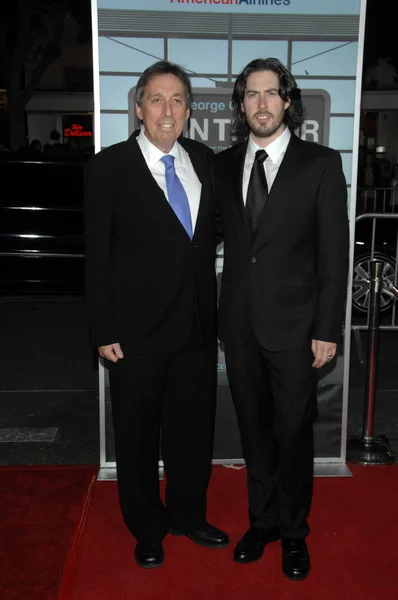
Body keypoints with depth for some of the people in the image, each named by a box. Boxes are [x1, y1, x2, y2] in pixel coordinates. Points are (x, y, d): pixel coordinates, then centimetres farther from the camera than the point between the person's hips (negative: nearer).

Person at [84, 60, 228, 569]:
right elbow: (96, 255, -7)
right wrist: (103, 331, -10)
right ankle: (147, 529, 34)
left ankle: (188, 515, 39)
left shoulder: (204, 160, 6)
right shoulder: (108, 167, -6)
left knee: (194, 429, 16)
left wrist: (216, 309, 7)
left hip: (198, 326, 4)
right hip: (137, 330, -3)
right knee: (138, 434, 12)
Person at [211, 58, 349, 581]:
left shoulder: (321, 164, -4)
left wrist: (327, 330, -9)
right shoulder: (223, 165, 7)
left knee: (294, 432, 8)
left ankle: (293, 532, 30)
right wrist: (220, 315, 2)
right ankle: (262, 520, 35)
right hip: (239, 323, 3)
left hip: (293, 324, -3)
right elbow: (222, 239, 9)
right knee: (254, 429, 15)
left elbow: (334, 253, -6)